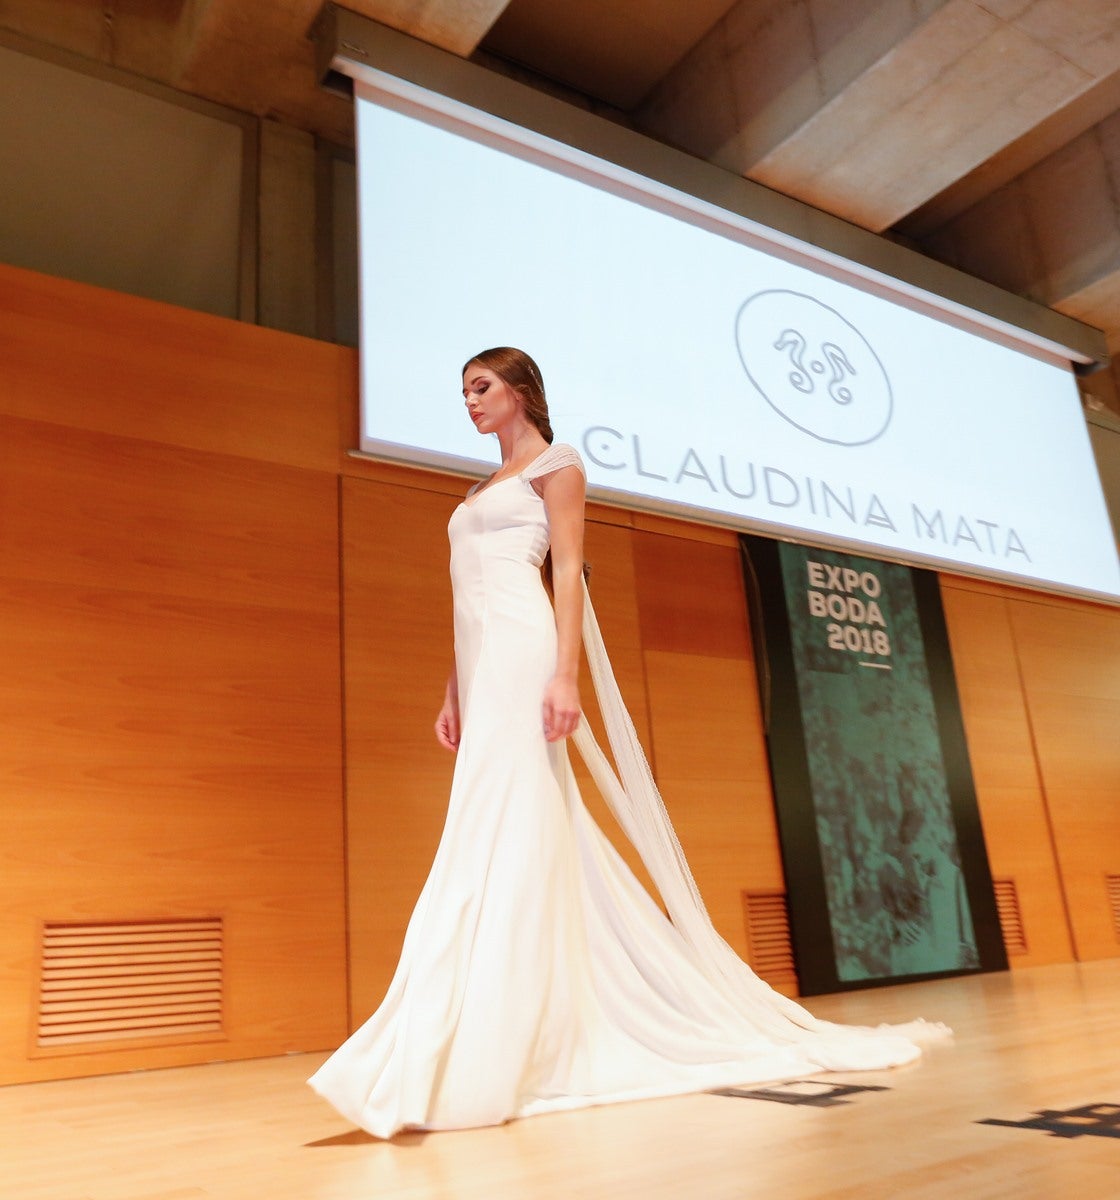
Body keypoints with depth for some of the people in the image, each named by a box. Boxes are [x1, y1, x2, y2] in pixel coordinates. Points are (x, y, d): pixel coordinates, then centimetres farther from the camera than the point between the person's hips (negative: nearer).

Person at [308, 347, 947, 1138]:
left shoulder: (555, 463, 6)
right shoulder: (485, 490, 28)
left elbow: (569, 572, -6)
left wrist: (565, 673, -18)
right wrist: (452, 694, 17)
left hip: (522, 652, -8)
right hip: (484, 661, 8)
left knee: (505, 833, -15)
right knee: (502, 835, 2)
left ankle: (480, 1058, -15)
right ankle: (557, 1038, 7)